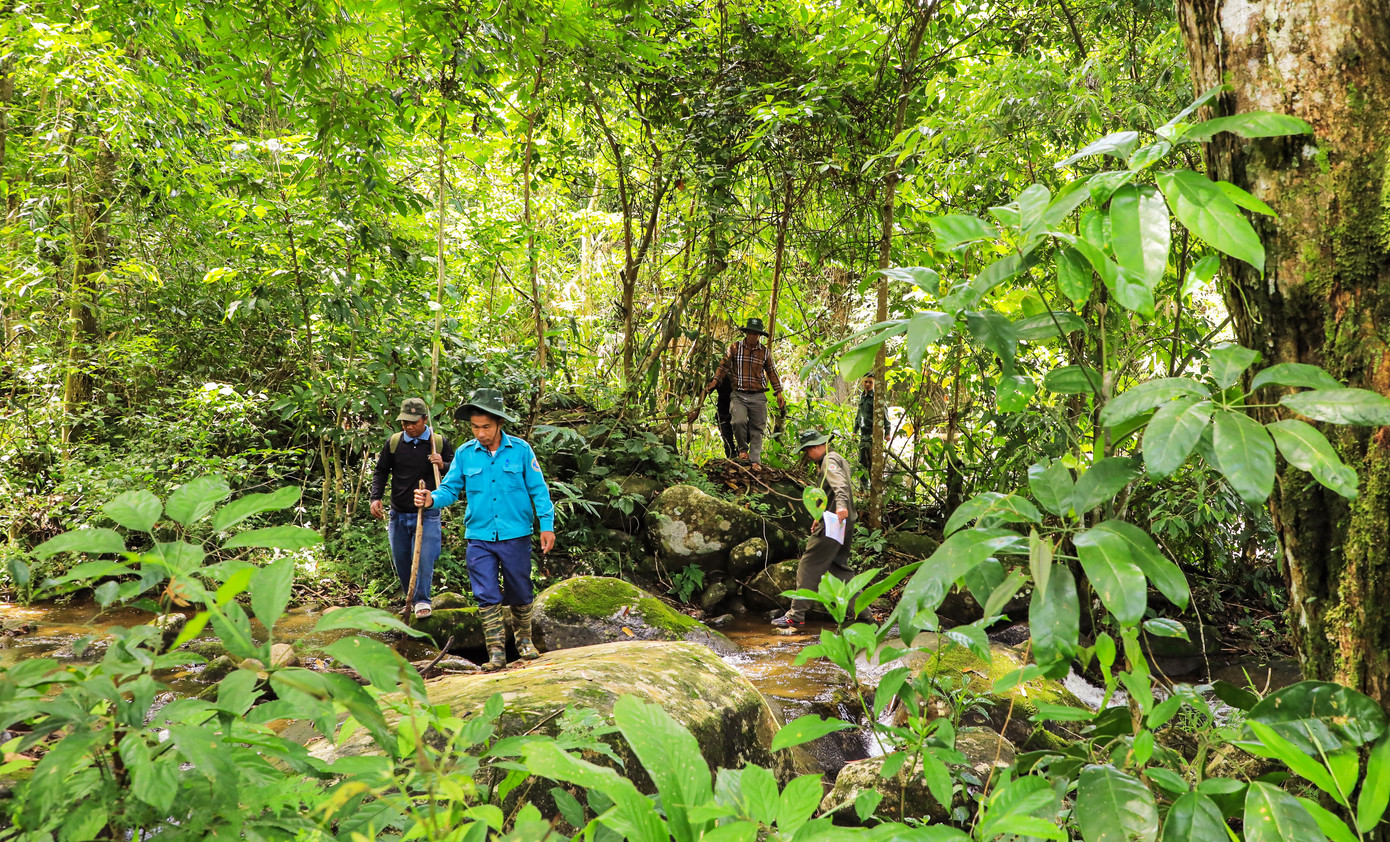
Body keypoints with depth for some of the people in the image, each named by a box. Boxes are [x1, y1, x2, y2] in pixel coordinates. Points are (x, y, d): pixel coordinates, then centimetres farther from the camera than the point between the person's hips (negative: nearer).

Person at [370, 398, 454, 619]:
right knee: (400, 560, 11)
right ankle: (409, 599, 28)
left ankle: (422, 600, -2)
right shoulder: (393, 442, 2)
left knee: (425, 557, -14)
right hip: (399, 514, 3)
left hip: (427, 514, -3)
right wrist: (376, 498, -1)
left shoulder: (440, 443, -2)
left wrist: (443, 466, -15)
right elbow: (381, 472, 13)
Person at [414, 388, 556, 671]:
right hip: (479, 538, 1)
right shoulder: (465, 454, 1)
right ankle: (496, 653, 6)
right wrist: (432, 499, -18)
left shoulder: (520, 450, -4)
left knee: (520, 594, 12)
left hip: (516, 536, -1)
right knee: (487, 597, -2)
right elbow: (450, 488, 4)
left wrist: (547, 525, -5)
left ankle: (524, 640, 35)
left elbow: (538, 489, 0)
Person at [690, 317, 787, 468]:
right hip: (739, 395, -2)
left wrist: (779, 392, 16)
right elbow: (724, 366, 8)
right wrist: (714, 381, -3)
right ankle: (743, 449, 1)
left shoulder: (765, 352, 8)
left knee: (757, 429, 0)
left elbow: (772, 372, 16)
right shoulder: (735, 348, 4)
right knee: (739, 421, -24)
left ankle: (755, 461, 6)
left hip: (758, 396, 2)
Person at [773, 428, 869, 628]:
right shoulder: (839, 459, 22)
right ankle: (863, 612, 12)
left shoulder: (830, 460, -10)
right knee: (839, 567, 15)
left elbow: (840, 484, -30)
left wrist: (842, 506, -46)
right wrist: (821, 517, 34)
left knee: (808, 566, -5)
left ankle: (796, 614, -2)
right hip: (844, 524, 10)